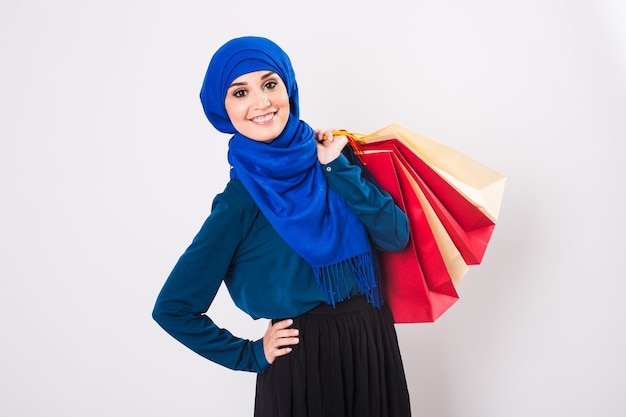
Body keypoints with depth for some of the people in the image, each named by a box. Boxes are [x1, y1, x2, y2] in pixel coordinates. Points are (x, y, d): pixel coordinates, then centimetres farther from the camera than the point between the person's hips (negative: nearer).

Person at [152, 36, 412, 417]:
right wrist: (251, 355, -7)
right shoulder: (240, 200, -14)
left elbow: (397, 237, -10)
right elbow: (173, 308, -10)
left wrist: (339, 168, -15)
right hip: (303, 363, -4)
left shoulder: (334, 152, -4)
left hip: (374, 342, 4)